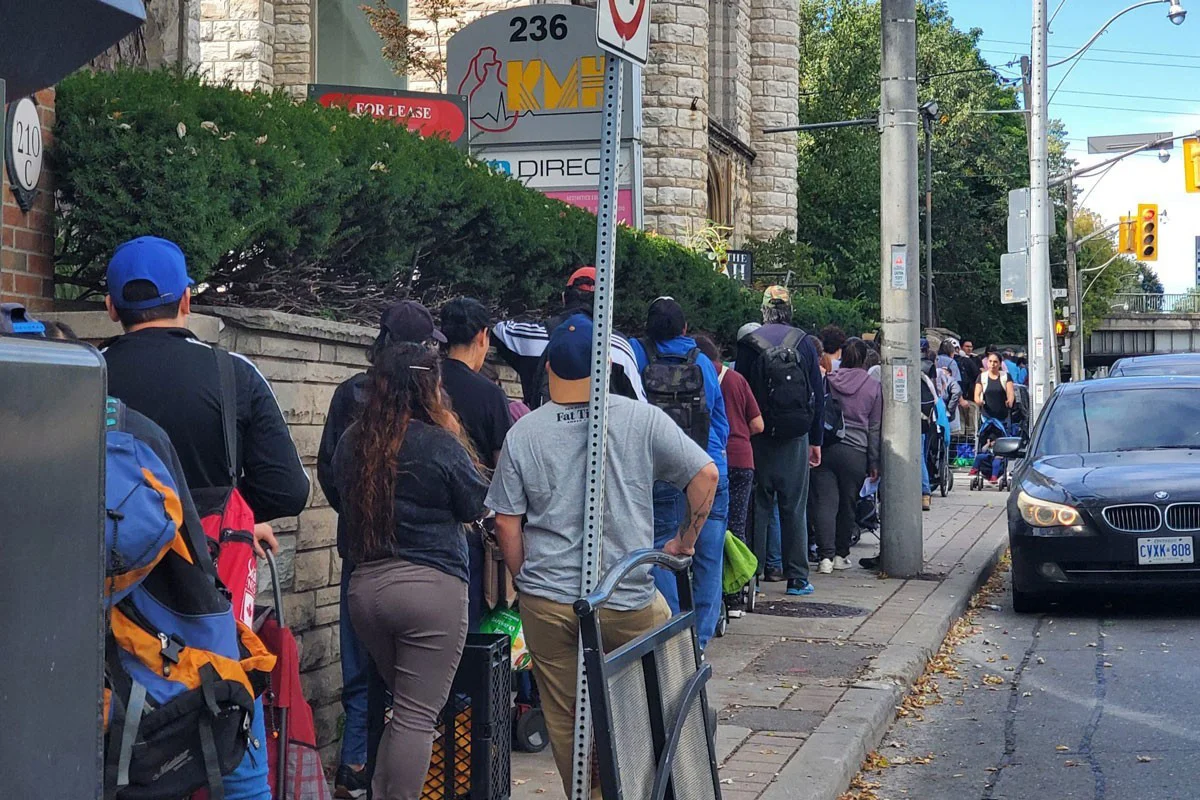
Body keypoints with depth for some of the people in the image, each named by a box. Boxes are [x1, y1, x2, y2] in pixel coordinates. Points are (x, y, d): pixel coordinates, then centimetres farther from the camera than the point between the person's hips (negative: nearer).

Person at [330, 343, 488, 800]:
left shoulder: (351, 443, 4)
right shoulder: (440, 445, -13)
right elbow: (475, 506, 1)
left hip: (365, 586, 6)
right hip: (431, 588, -6)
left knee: (404, 707, 22)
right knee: (418, 716, -1)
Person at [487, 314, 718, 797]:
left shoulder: (523, 433, 0)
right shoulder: (641, 419, -4)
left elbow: (506, 523, 2)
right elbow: (706, 474, -5)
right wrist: (686, 540, 8)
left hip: (547, 605, 2)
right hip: (627, 603, -1)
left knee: (564, 720, 12)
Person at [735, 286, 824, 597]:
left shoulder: (748, 344, -4)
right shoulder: (804, 345, 2)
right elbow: (818, 396, 3)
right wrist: (816, 440, 9)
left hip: (759, 439, -1)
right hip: (795, 440, 1)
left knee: (758, 506, 6)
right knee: (794, 507, 6)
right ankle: (797, 578, 7)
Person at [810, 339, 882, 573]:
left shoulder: (828, 381, 3)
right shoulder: (874, 387, 3)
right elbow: (875, 428, 7)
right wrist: (874, 462, 12)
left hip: (826, 448, 0)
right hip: (855, 452, 0)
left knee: (825, 503, -2)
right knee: (848, 504, 12)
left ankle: (826, 555, -11)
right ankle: (841, 555, 20)